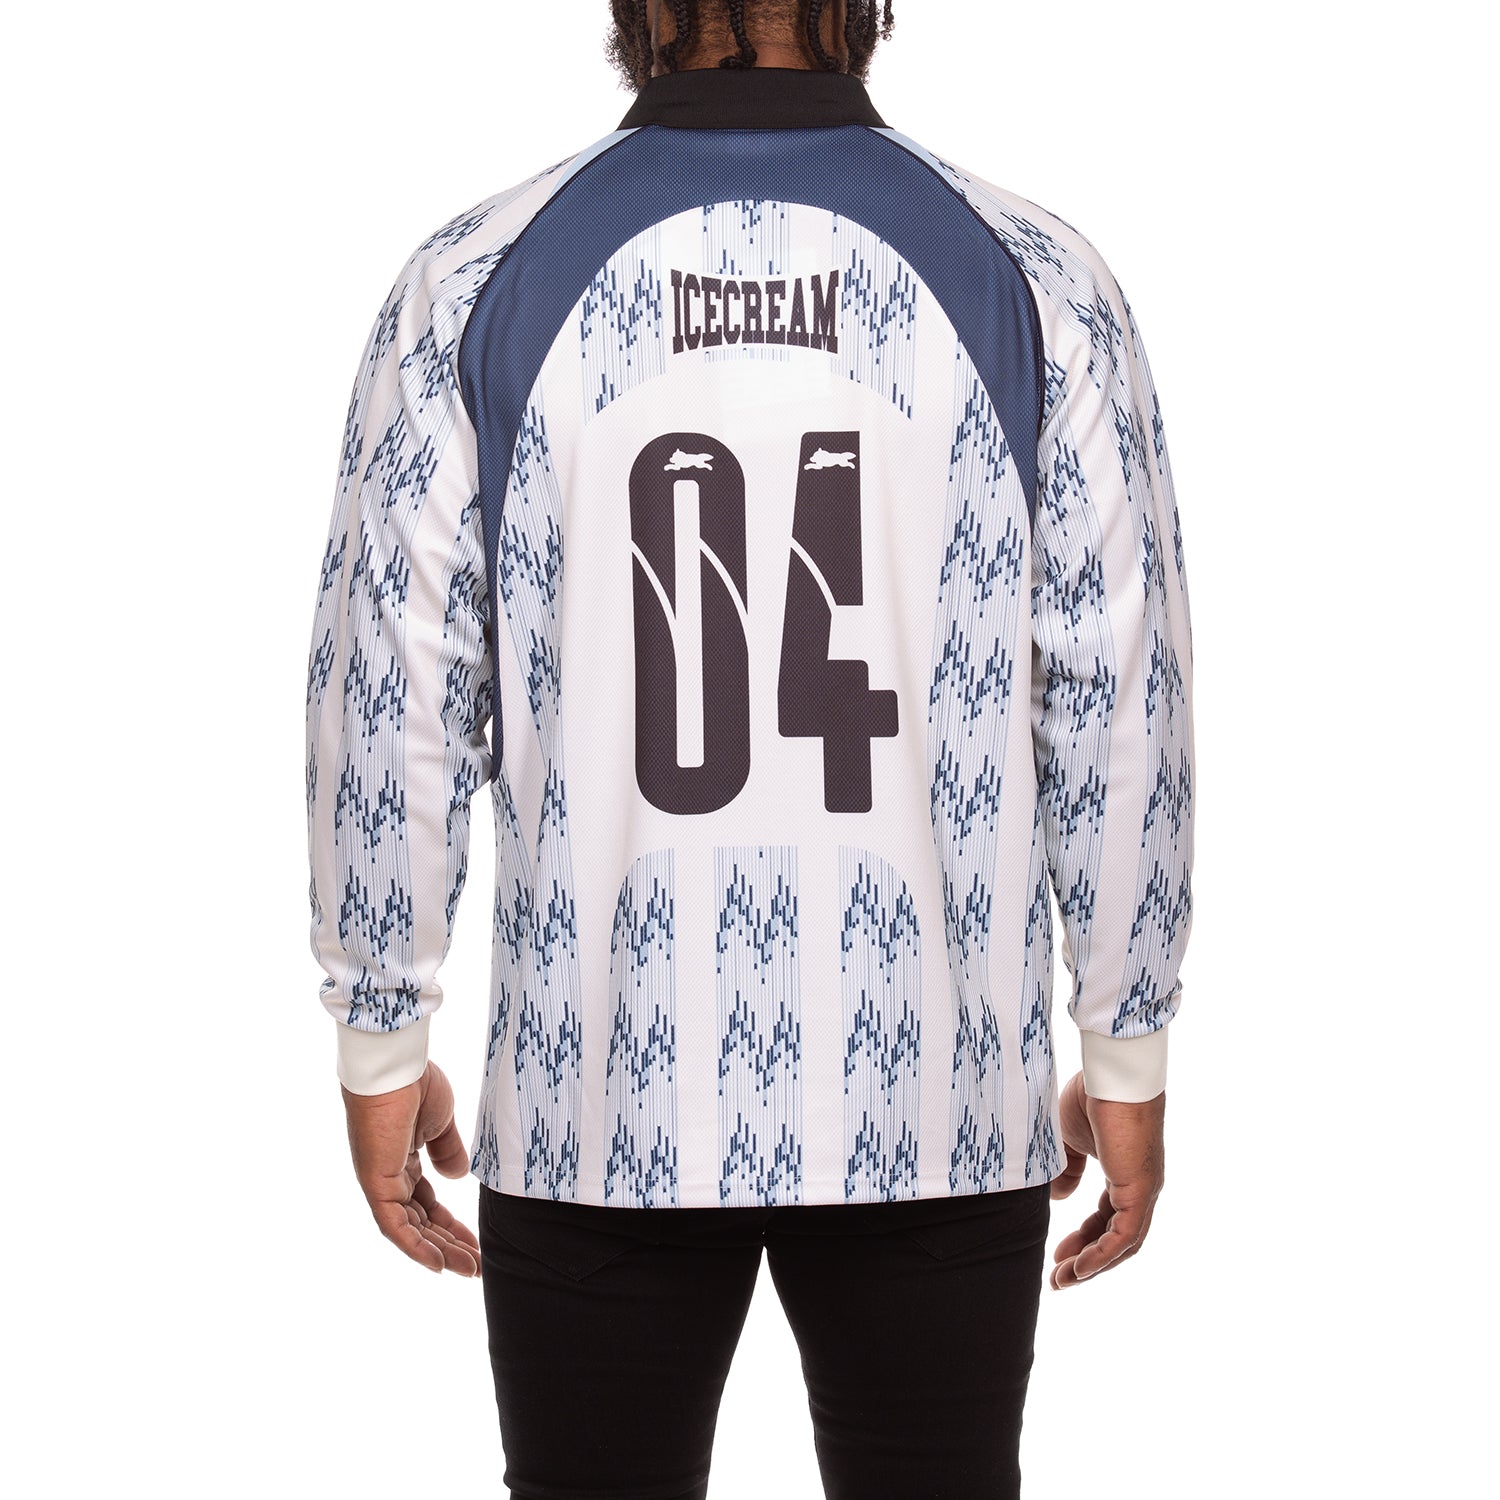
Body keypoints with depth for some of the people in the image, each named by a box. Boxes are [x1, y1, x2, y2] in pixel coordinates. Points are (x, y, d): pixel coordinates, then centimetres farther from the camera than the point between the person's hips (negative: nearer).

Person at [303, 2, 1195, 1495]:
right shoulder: (1033, 282, -3)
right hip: (941, 1104, 0)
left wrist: (382, 1045, 9)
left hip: (598, 1106, 0)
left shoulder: (476, 281, -4)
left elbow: (390, 698, -1)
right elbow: (1117, 707, -1)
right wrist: (1125, 1057, 9)